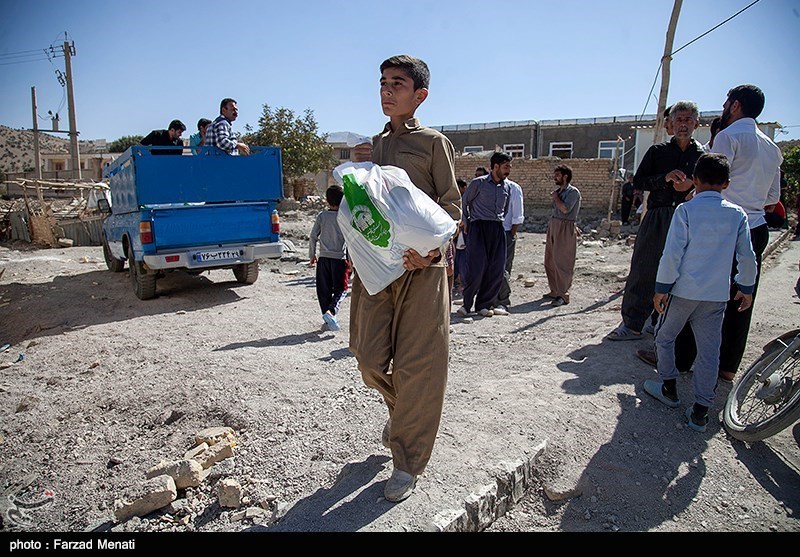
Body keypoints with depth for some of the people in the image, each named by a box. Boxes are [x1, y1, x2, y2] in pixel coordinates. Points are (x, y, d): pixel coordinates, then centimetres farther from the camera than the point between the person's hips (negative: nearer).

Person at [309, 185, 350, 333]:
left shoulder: (322, 216, 1)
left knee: (324, 290, 10)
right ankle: (330, 311, -18)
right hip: (339, 258, -2)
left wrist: (312, 255, 13)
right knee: (340, 289, 6)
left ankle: (327, 321, 13)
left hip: (323, 258, 2)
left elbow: (313, 236, 1)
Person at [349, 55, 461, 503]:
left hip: (421, 266, -5)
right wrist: (357, 171, 2)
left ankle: (408, 463, 15)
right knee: (370, 359, 7)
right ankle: (403, 412, 40)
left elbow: (452, 207, -3)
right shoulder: (374, 145, 17)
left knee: (417, 366, -1)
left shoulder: (433, 143, 1)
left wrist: (428, 251, -19)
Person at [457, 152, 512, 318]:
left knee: (497, 269, 0)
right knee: (476, 266, -12)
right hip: (479, 227, -5)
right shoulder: (478, 183, -1)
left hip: (498, 229, 5)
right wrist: (466, 222, 11)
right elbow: (464, 201, 10)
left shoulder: (507, 186, 14)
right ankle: (467, 303, 4)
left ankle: (483, 304, 11)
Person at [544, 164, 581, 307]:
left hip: (565, 228, -9)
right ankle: (555, 291, 21)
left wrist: (555, 197, -8)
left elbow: (565, 209, -20)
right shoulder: (558, 191, 15)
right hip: (553, 226, 9)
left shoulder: (573, 192, -9)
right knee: (549, 261, 10)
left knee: (562, 263, -8)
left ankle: (563, 295, -3)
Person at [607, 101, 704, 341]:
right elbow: (638, 181, 4)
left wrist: (692, 186, -10)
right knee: (642, 271, -2)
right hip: (656, 219, 0)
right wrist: (665, 178, -11)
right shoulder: (657, 151, 11)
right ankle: (632, 324, 7)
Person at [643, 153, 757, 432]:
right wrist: (746, 288, 19)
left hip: (683, 291, -3)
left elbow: (672, 253, -12)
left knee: (665, 337, 18)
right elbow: (747, 257, 7)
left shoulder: (686, 210, -8)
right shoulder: (738, 214, 3)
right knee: (709, 350, 9)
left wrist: (661, 288, -6)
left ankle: (669, 388, 28)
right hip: (717, 295, 4)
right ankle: (700, 411, 13)